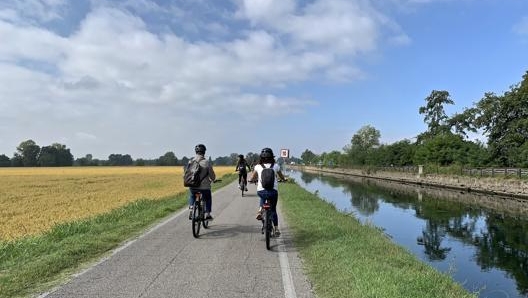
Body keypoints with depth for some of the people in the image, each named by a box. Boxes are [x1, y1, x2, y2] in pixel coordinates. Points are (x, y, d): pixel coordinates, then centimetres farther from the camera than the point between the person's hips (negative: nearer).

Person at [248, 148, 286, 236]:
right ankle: (276, 229, 13)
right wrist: (284, 179, 40)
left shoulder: (258, 166, 4)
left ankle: (260, 211, 12)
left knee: (263, 197, 36)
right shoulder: (275, 166, 5)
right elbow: (282, 177, 17)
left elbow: (251, 179, 7)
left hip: (261, 191, 0)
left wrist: (256, 180, 30)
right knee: (273, 209, 19)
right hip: (273, 191, 0)